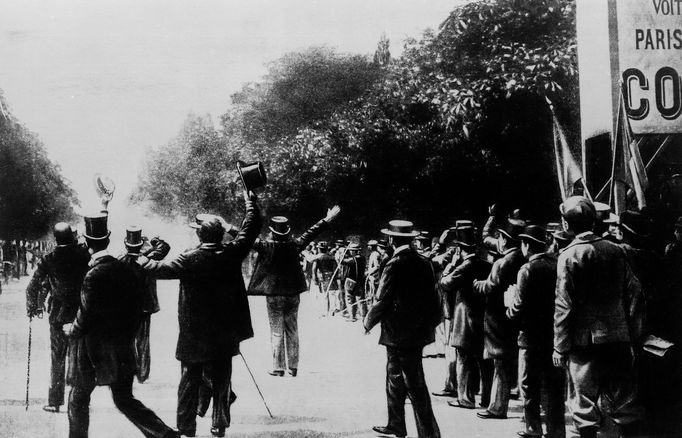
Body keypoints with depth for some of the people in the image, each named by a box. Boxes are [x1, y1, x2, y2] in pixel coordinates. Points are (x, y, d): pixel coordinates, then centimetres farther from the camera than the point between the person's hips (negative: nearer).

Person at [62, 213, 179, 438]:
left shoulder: (93, 276, -20)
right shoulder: (125, 269, -1)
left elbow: (87, 316, -19)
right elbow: (135, 306, 6)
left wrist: (72, 330, 0)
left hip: (95, 348, -6)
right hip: (123, 348, 6)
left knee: (78, 398, 14)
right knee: (124, 399, 13)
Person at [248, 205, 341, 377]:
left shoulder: (266, 246, -14)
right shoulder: (294, 245, -5)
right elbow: (310, 234, 6)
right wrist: (327, 220, 17)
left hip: (274, 295, -3)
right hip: (292, 294, 3)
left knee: (276, 332, 3)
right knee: (292, 332, 11)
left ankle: (278, 368, 4)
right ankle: (293, 367, 16)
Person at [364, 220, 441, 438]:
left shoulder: (394, 266, -17)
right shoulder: (424, 263, 3)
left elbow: (383, 302, -15)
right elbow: (433, 298, 9)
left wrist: (368, 322, 1)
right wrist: (432, 322, 21)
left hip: (399, 334, -8)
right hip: (419, 330, 8)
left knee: (415, 386, -3)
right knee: (395, 379, 20)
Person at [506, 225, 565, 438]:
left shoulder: (528, 270, -15)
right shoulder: (558, 265, 1)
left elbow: (519, 307, -17)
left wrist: (510, 311, 3)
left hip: (532, 337, -5)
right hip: (556, 335, 5)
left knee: (529, 387, 9)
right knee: (554, 387, 12)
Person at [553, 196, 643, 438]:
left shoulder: (569, 256, -9)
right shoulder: (615, 250, 4)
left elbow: (563, 306, -11)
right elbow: (634, 291, 6)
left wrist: (560, 347, -6)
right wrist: (631, 333, 12)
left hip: (585, 339, -4)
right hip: (619, 336, 4)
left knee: (585, 402, 5)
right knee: (624, 399, 12)